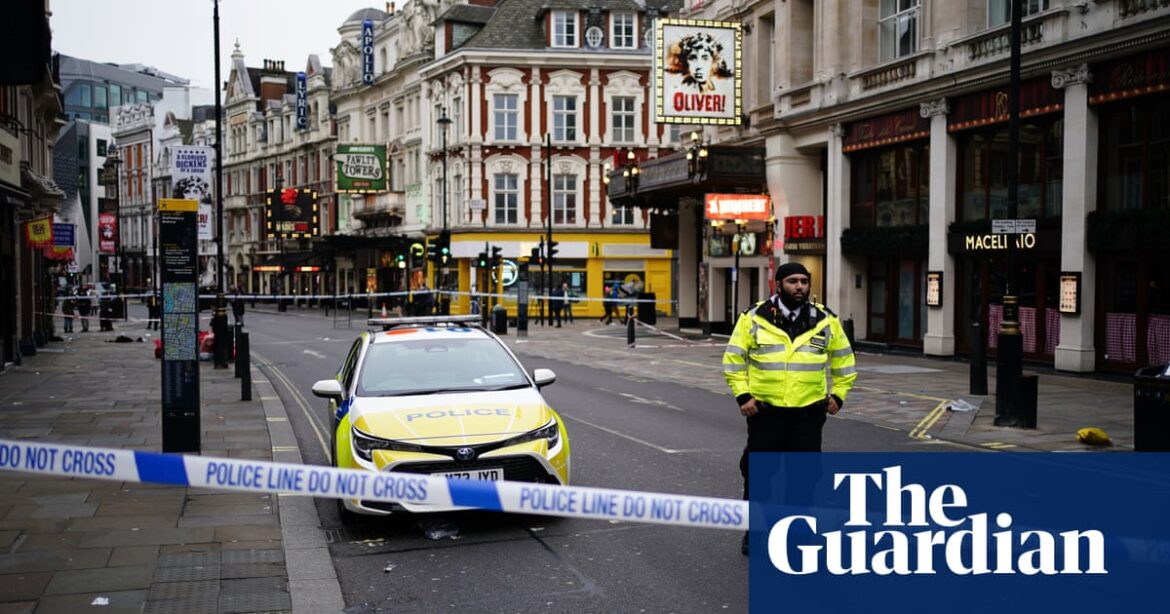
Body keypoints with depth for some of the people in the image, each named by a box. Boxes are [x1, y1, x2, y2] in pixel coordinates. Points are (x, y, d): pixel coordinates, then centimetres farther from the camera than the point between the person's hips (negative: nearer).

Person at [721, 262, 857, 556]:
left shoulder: (825, 320, 4)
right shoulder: (754, 318, -2)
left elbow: (844, 360, 16)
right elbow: (733, 359, 3)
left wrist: (837, 395, 9)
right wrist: (742, 395, -4)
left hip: (809, 413, 1)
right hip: (764, 411, -1)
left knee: (804, 475, 7)